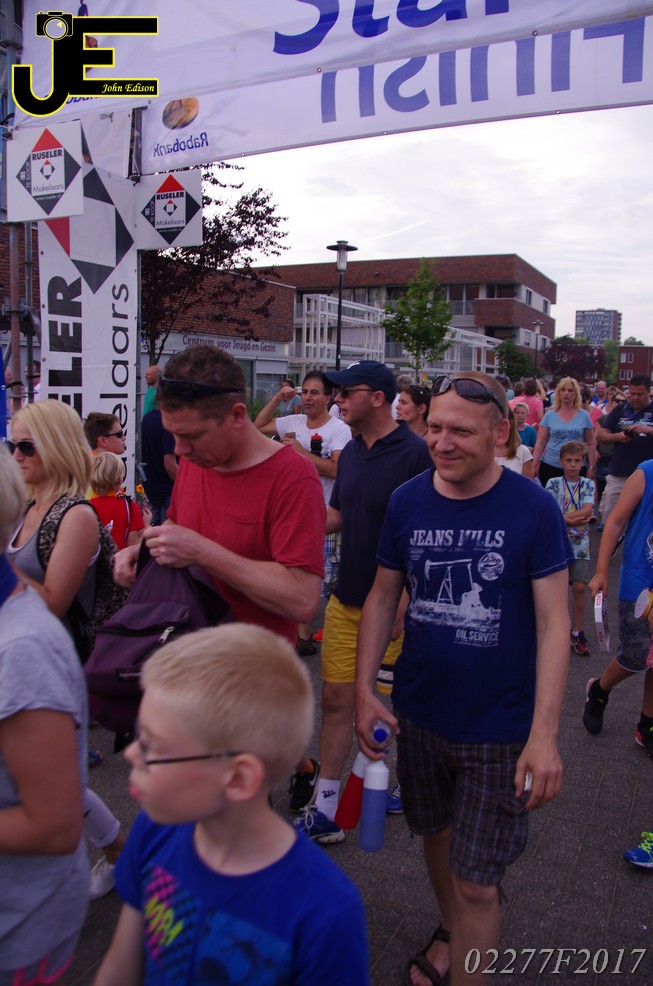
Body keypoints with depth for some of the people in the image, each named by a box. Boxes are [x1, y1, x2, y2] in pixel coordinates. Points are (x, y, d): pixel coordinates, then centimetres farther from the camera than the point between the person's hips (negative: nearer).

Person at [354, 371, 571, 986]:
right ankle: (449, 933, 53)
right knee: (437, 835, 25)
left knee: (475, 882, 3)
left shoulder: (534, 509, -15)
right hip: (417, 715, 4)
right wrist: (364, 689, -3)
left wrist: (544, 734, -19)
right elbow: (382, 598, 3)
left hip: (499, 728, -4)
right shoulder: (407, 502, -6)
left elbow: (553, 624, -14)